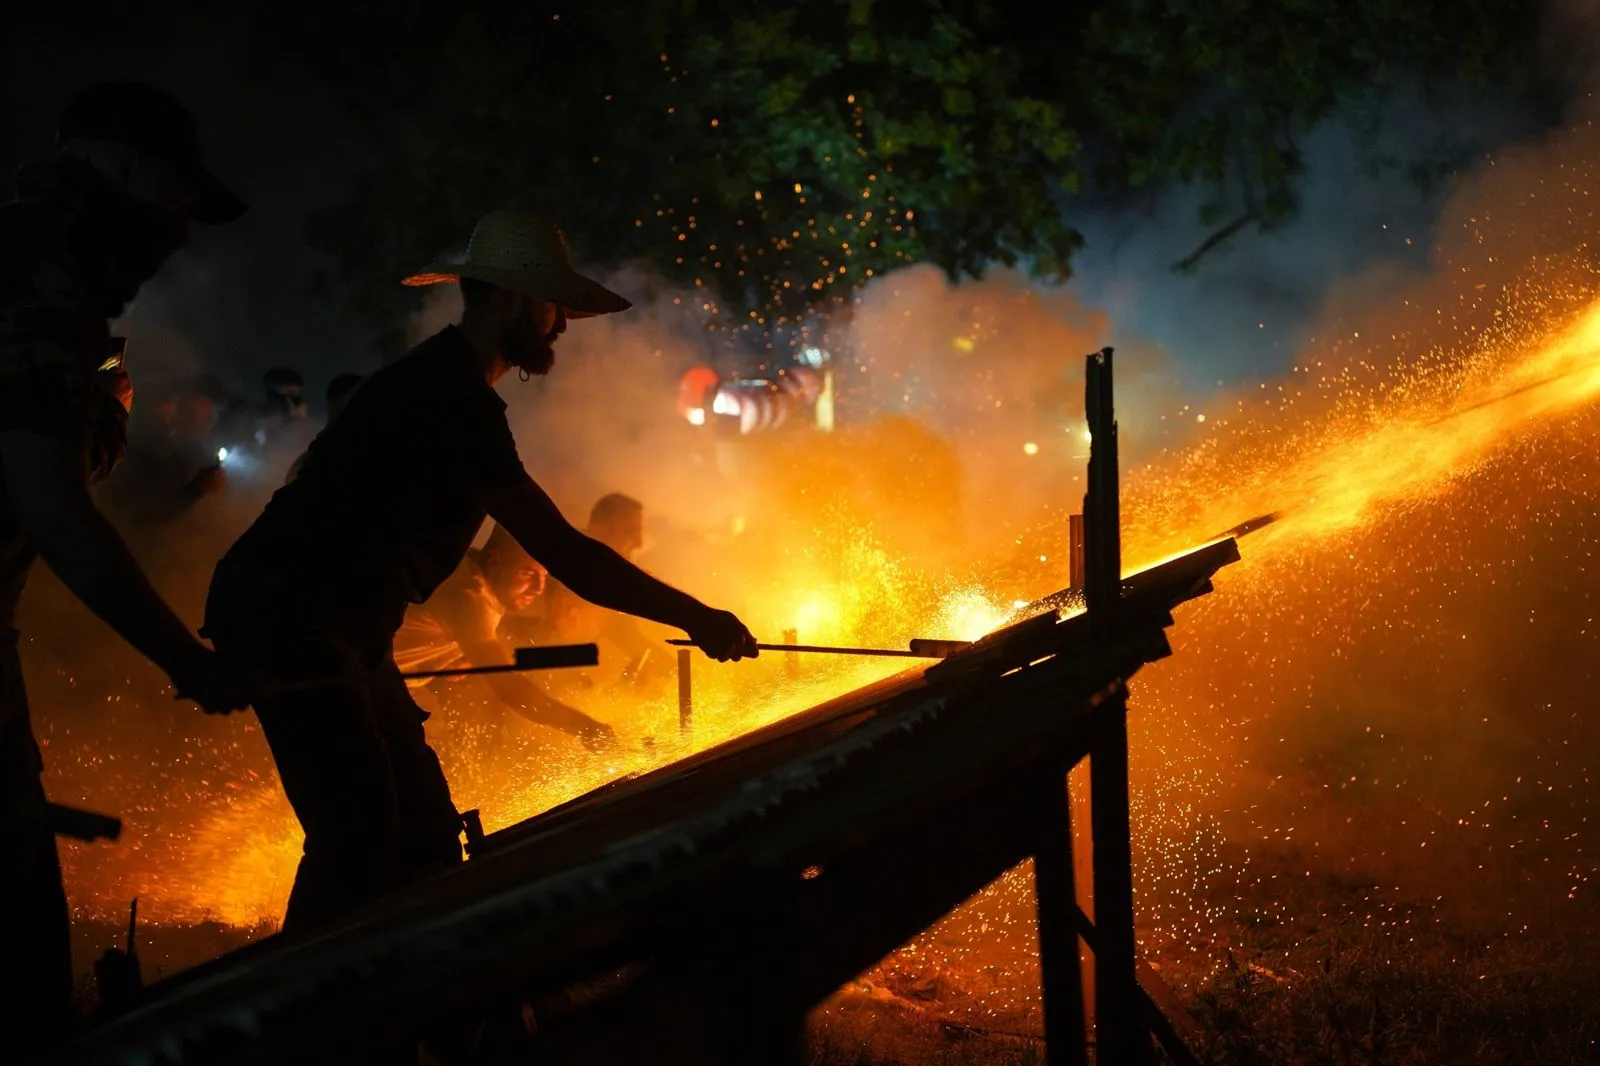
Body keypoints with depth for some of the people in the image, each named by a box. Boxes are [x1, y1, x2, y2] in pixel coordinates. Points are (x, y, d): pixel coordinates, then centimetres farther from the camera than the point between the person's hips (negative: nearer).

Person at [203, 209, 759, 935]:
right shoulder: (451, 396, -18)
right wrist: (695, 618, -17)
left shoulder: (450, 388, 16)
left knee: (422, 829, 8)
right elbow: (559, 551, -21)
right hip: (291, 621, -11)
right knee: (361, 839, -17)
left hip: (337, 628, 11)